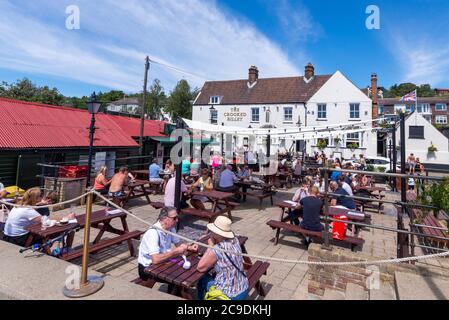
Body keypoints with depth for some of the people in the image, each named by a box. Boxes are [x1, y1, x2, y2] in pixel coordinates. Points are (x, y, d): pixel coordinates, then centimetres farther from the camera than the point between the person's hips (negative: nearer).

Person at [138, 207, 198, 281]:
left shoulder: (171, 228, -4)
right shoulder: (153, 233, -28)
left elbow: (178, 243, 10)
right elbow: (155, 260, -36)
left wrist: (189, 247, -10)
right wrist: (176, 251, -31)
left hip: (162, 262, 7)